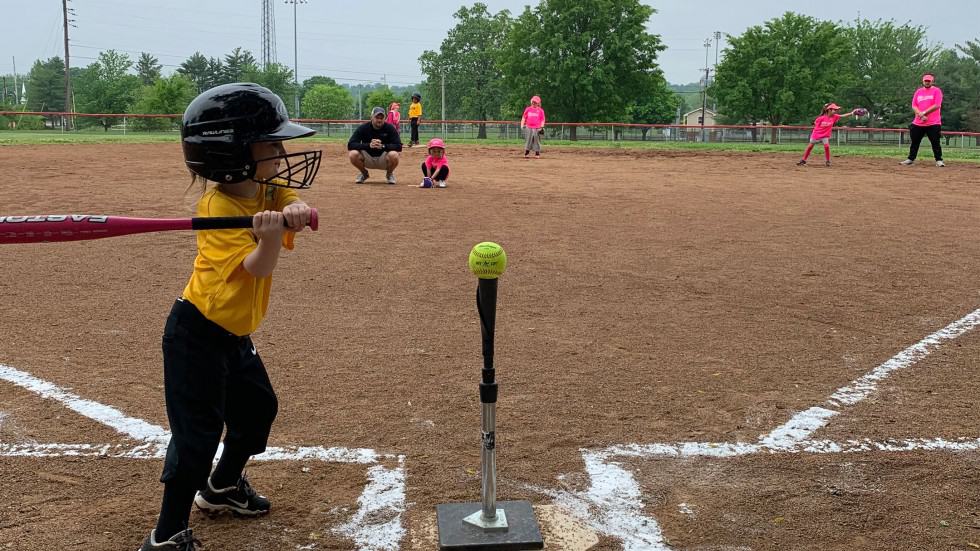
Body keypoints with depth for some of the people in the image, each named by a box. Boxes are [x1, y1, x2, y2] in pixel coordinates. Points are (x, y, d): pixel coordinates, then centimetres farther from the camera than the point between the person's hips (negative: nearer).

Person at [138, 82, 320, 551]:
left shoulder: (268, 189, 0)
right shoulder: (218, 209, -22)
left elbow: (297, 205, -17)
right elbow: (258, 268, -29)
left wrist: (293, 210, -40)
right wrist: (272, 232, -48)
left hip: (235, 332, 9)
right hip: (196, 333, -9)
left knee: (258, 408, 20)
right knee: (199, 431, -9)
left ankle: (222, 486, 42)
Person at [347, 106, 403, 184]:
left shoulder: (390, 128, -11)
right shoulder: (363, 128, -10)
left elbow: (399, 147, -19)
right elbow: (350, 145, -19)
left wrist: (383, 146, -35)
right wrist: (368, 145, -33)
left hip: (383, 160, -1)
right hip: (367, 159, 1)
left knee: (394, 155, -33)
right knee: (353, 154, -28)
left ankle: (389, 174, 2)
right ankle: (364, 173, 4)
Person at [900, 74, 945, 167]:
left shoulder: (936, 91, 0)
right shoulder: (918, 92, 14)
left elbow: (937, 105, -11)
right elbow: (914, 106, 6)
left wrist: (924, 113, -14)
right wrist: (920, 115, -11)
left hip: (933, 123, -4)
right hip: (918, 123, 4)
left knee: (935, 142, -5)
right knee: (914, 142, 8)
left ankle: (939, 160, 1)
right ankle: (911, 159, 18)